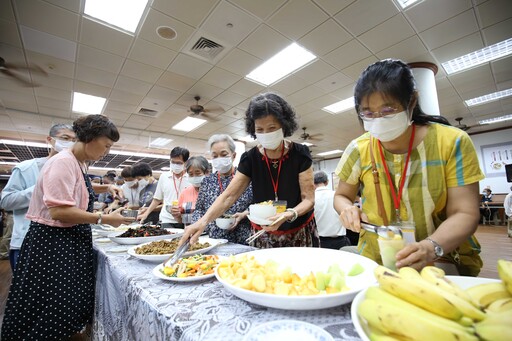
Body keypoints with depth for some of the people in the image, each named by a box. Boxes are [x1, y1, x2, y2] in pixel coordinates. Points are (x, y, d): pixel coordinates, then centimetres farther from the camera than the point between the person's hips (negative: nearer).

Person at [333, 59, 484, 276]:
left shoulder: (451, 143, -9)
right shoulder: (358, 150, -6)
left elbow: (464, 214, -9)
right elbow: (341, 196, 6)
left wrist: (432, 247, -27)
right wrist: (347, 209, -17)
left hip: (444, 262, -1)